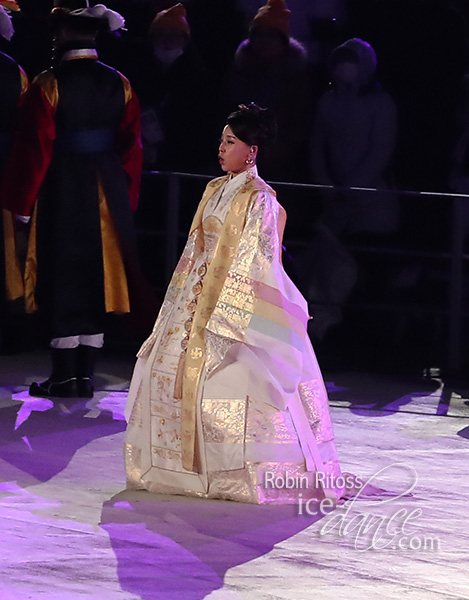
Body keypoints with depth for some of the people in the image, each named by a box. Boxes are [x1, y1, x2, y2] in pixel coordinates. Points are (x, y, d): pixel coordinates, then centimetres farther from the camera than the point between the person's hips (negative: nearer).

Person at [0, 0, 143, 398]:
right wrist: (126, 199, 14)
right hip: (107, 196, 4)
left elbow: (34, 150, -12)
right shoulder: (119, 85, 1)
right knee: (97, 280, 11)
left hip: (60, 196, -4)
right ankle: (86, 376, 13)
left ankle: (65, 377, 3)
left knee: (62, 280, 3)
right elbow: (132, 147, 4)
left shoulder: (48, 86, -13)